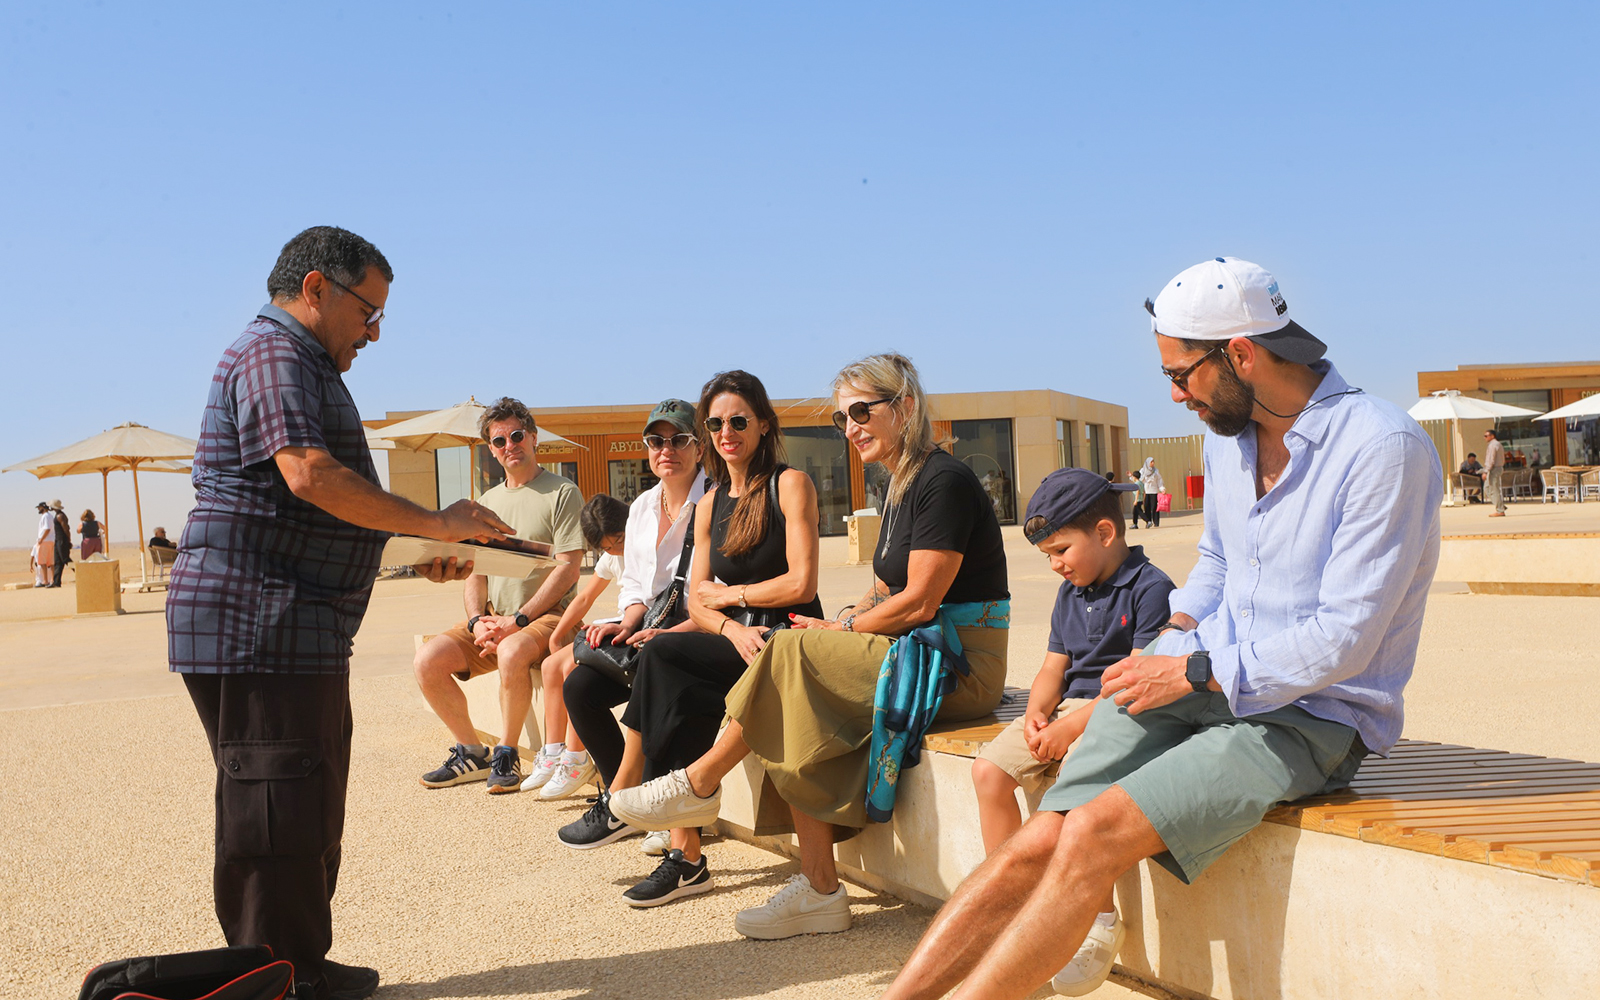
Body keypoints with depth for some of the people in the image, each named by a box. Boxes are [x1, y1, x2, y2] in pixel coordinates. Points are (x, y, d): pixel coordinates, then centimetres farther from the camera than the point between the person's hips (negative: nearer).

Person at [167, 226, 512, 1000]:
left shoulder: (306, 367, 24)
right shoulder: (275, 355, -11)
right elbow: (309, 475, -26)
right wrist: (435, 522, -19)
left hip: (298, 629, 11)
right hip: (255, 626, -11)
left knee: (311, 812, 16)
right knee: (277, 818, -5)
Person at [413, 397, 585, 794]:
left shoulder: (562, 493, -3)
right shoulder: (487, 502, 17)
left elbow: (568, 569, -11)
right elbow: (475, 574, 15)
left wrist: (517, 620, -18)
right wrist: (478, 620, -6)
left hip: (546, 615, -6)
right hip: (492, 618, 6)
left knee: (512, 652, -37)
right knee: (428, 661, -14)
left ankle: (506, 755, -16)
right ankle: (472, 754, 3)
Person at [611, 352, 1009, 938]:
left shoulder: (944, 482, -13)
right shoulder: (902, 485, 16)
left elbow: (919, 603, -18)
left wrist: (841, 630, -6)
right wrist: (844, 627, -2)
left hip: (961, 665, -9)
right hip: (918, 654, 9)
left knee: (791, 654, -20)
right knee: (796, 720, -13)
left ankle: (700, 784, -4)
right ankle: (819, 891, -12)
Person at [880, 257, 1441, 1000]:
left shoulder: (1385, 449, -15)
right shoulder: (1228, 434, 10)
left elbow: (1342, 641, -17)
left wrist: (1194, 671, -15)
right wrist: (1174, 634, 7)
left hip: (1312, 717, -6)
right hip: (1203, 682, 6)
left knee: (1098, 830, -28)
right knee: (1039, 843, -15)